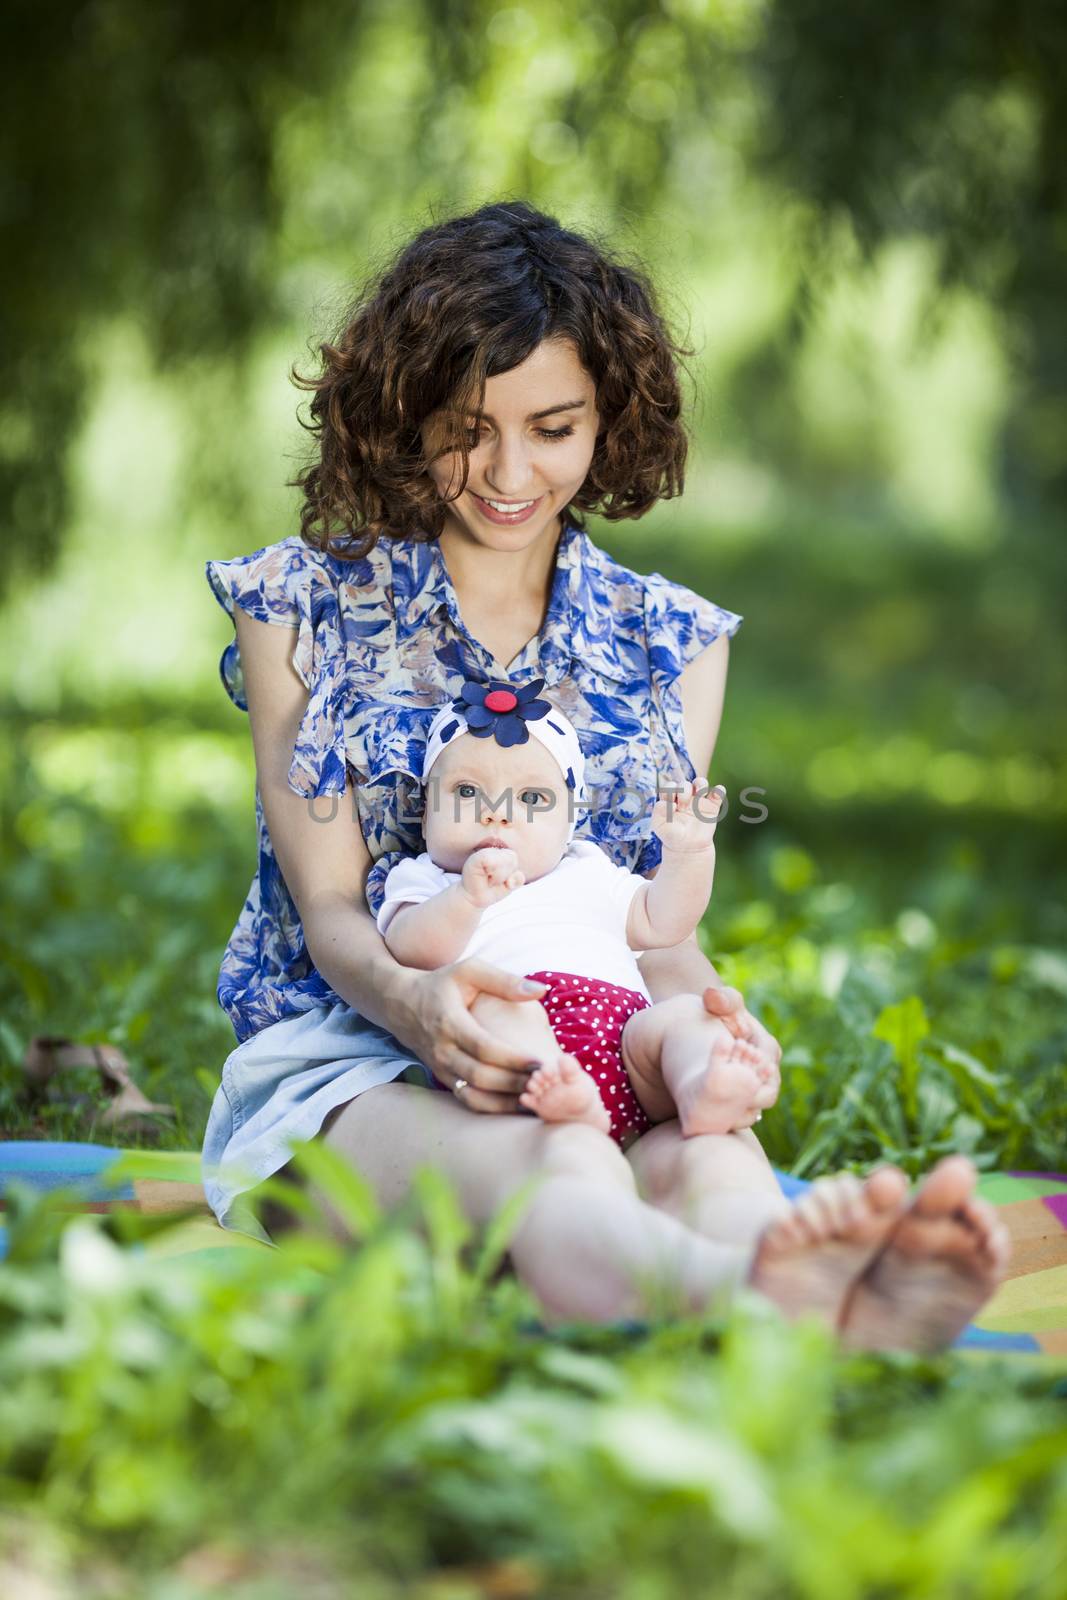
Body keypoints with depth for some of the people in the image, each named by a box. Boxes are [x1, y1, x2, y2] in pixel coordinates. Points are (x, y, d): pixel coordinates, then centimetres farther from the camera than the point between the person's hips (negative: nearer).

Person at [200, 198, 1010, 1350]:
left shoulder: (671, 641, 16)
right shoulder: (301, 607, 9)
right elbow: (327, 905, 0)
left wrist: (697, 1000, -18)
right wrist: (414, 997, -26)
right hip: (347, 1068, -2)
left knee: (708, 1151, -38)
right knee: (550, 1165, -41)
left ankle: (848, 1309, -73)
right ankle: (752, 1296, -75)